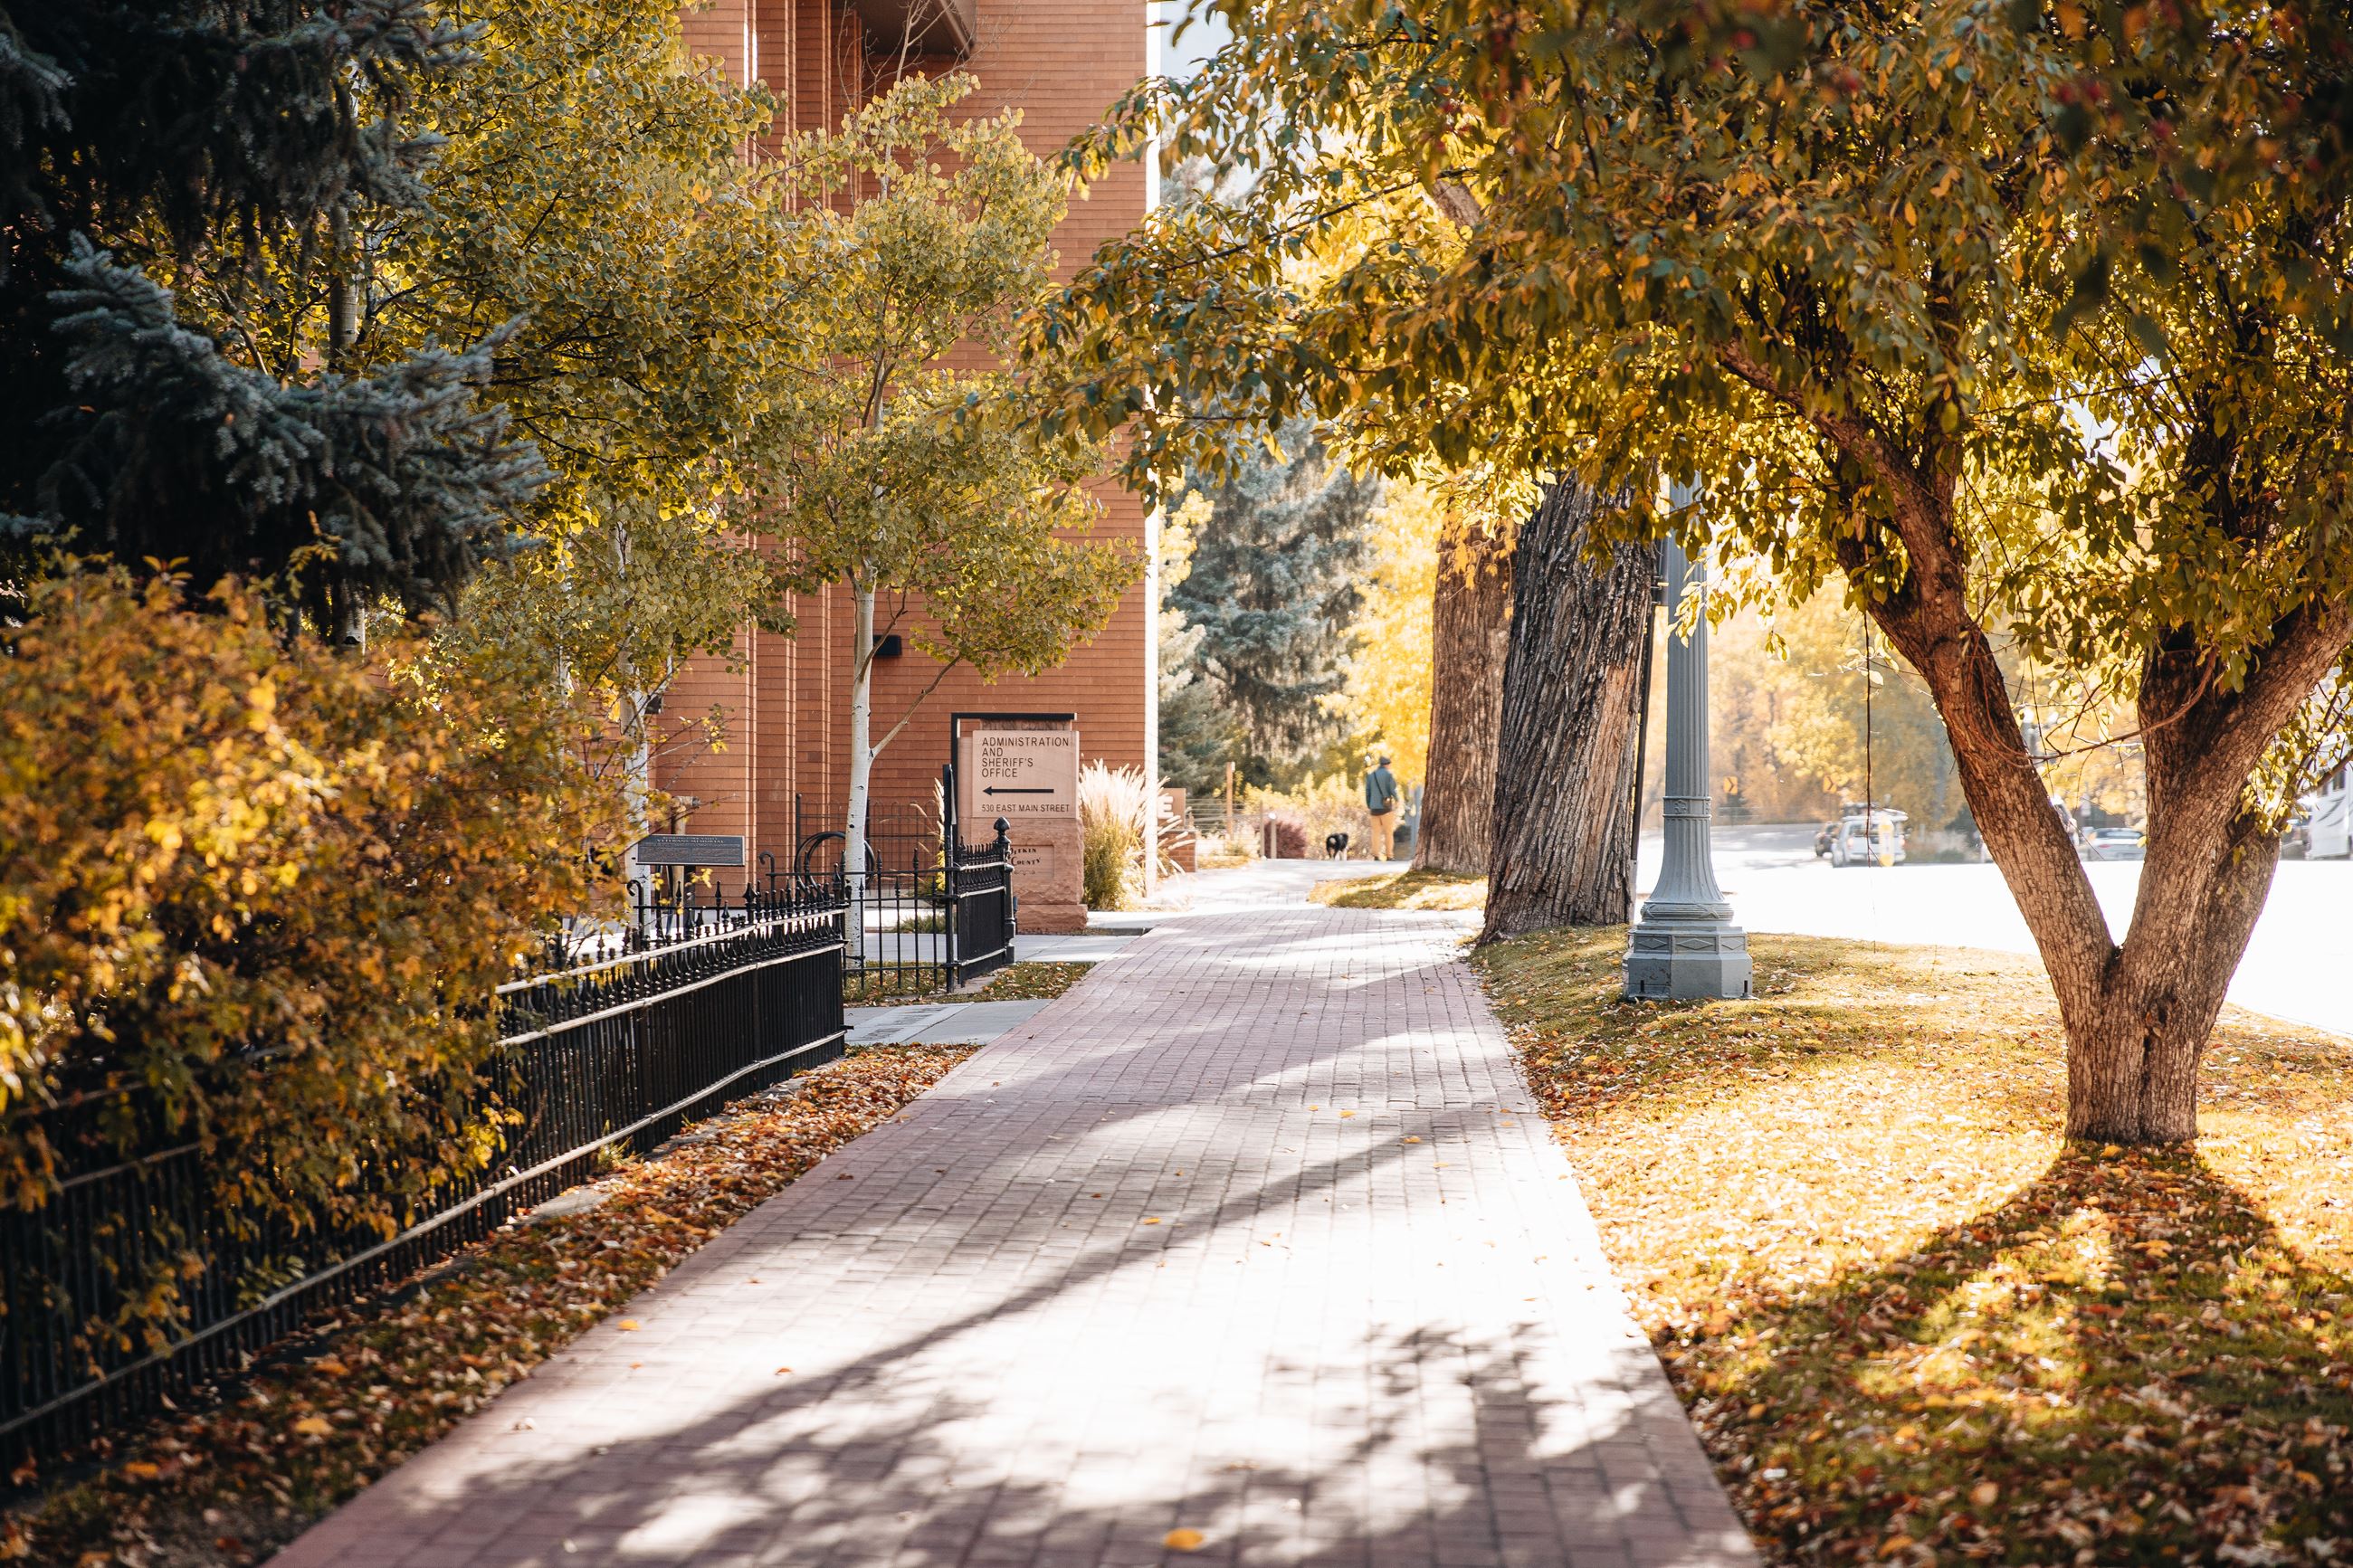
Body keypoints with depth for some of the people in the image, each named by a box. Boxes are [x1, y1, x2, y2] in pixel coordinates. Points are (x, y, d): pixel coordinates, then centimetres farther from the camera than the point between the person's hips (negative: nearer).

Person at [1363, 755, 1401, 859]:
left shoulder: (1370, 775, 9)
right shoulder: (1389, 775, -6)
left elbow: (1367, 792, 7)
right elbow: (1392, 790, -11)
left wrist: (1368, 807, 14)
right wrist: (1397, 800, 8)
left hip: (1374, 808, 4)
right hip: (1386, 807, -4)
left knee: (1376, 832, 5)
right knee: (1389, 832, 1)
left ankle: (1376, 856, -4)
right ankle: (1389, 856, -3)